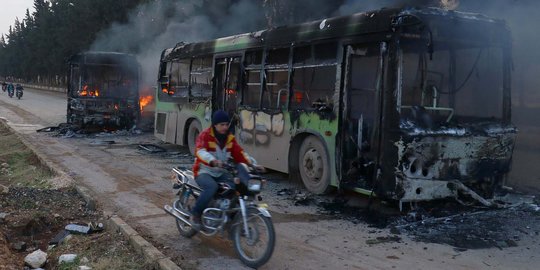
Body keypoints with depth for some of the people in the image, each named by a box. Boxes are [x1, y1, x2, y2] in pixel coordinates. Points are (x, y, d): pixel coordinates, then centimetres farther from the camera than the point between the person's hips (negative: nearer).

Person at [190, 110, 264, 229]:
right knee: (212, 187, -36)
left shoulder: (230, 138, 8)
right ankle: (195, 215, -18)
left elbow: (239, 153, 6)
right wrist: (213, 161, -49)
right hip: (204, 172, -5)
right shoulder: (205, 135, -11)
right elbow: (200, 152, -29)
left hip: (221, 172, 6)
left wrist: (253, 164, -11)